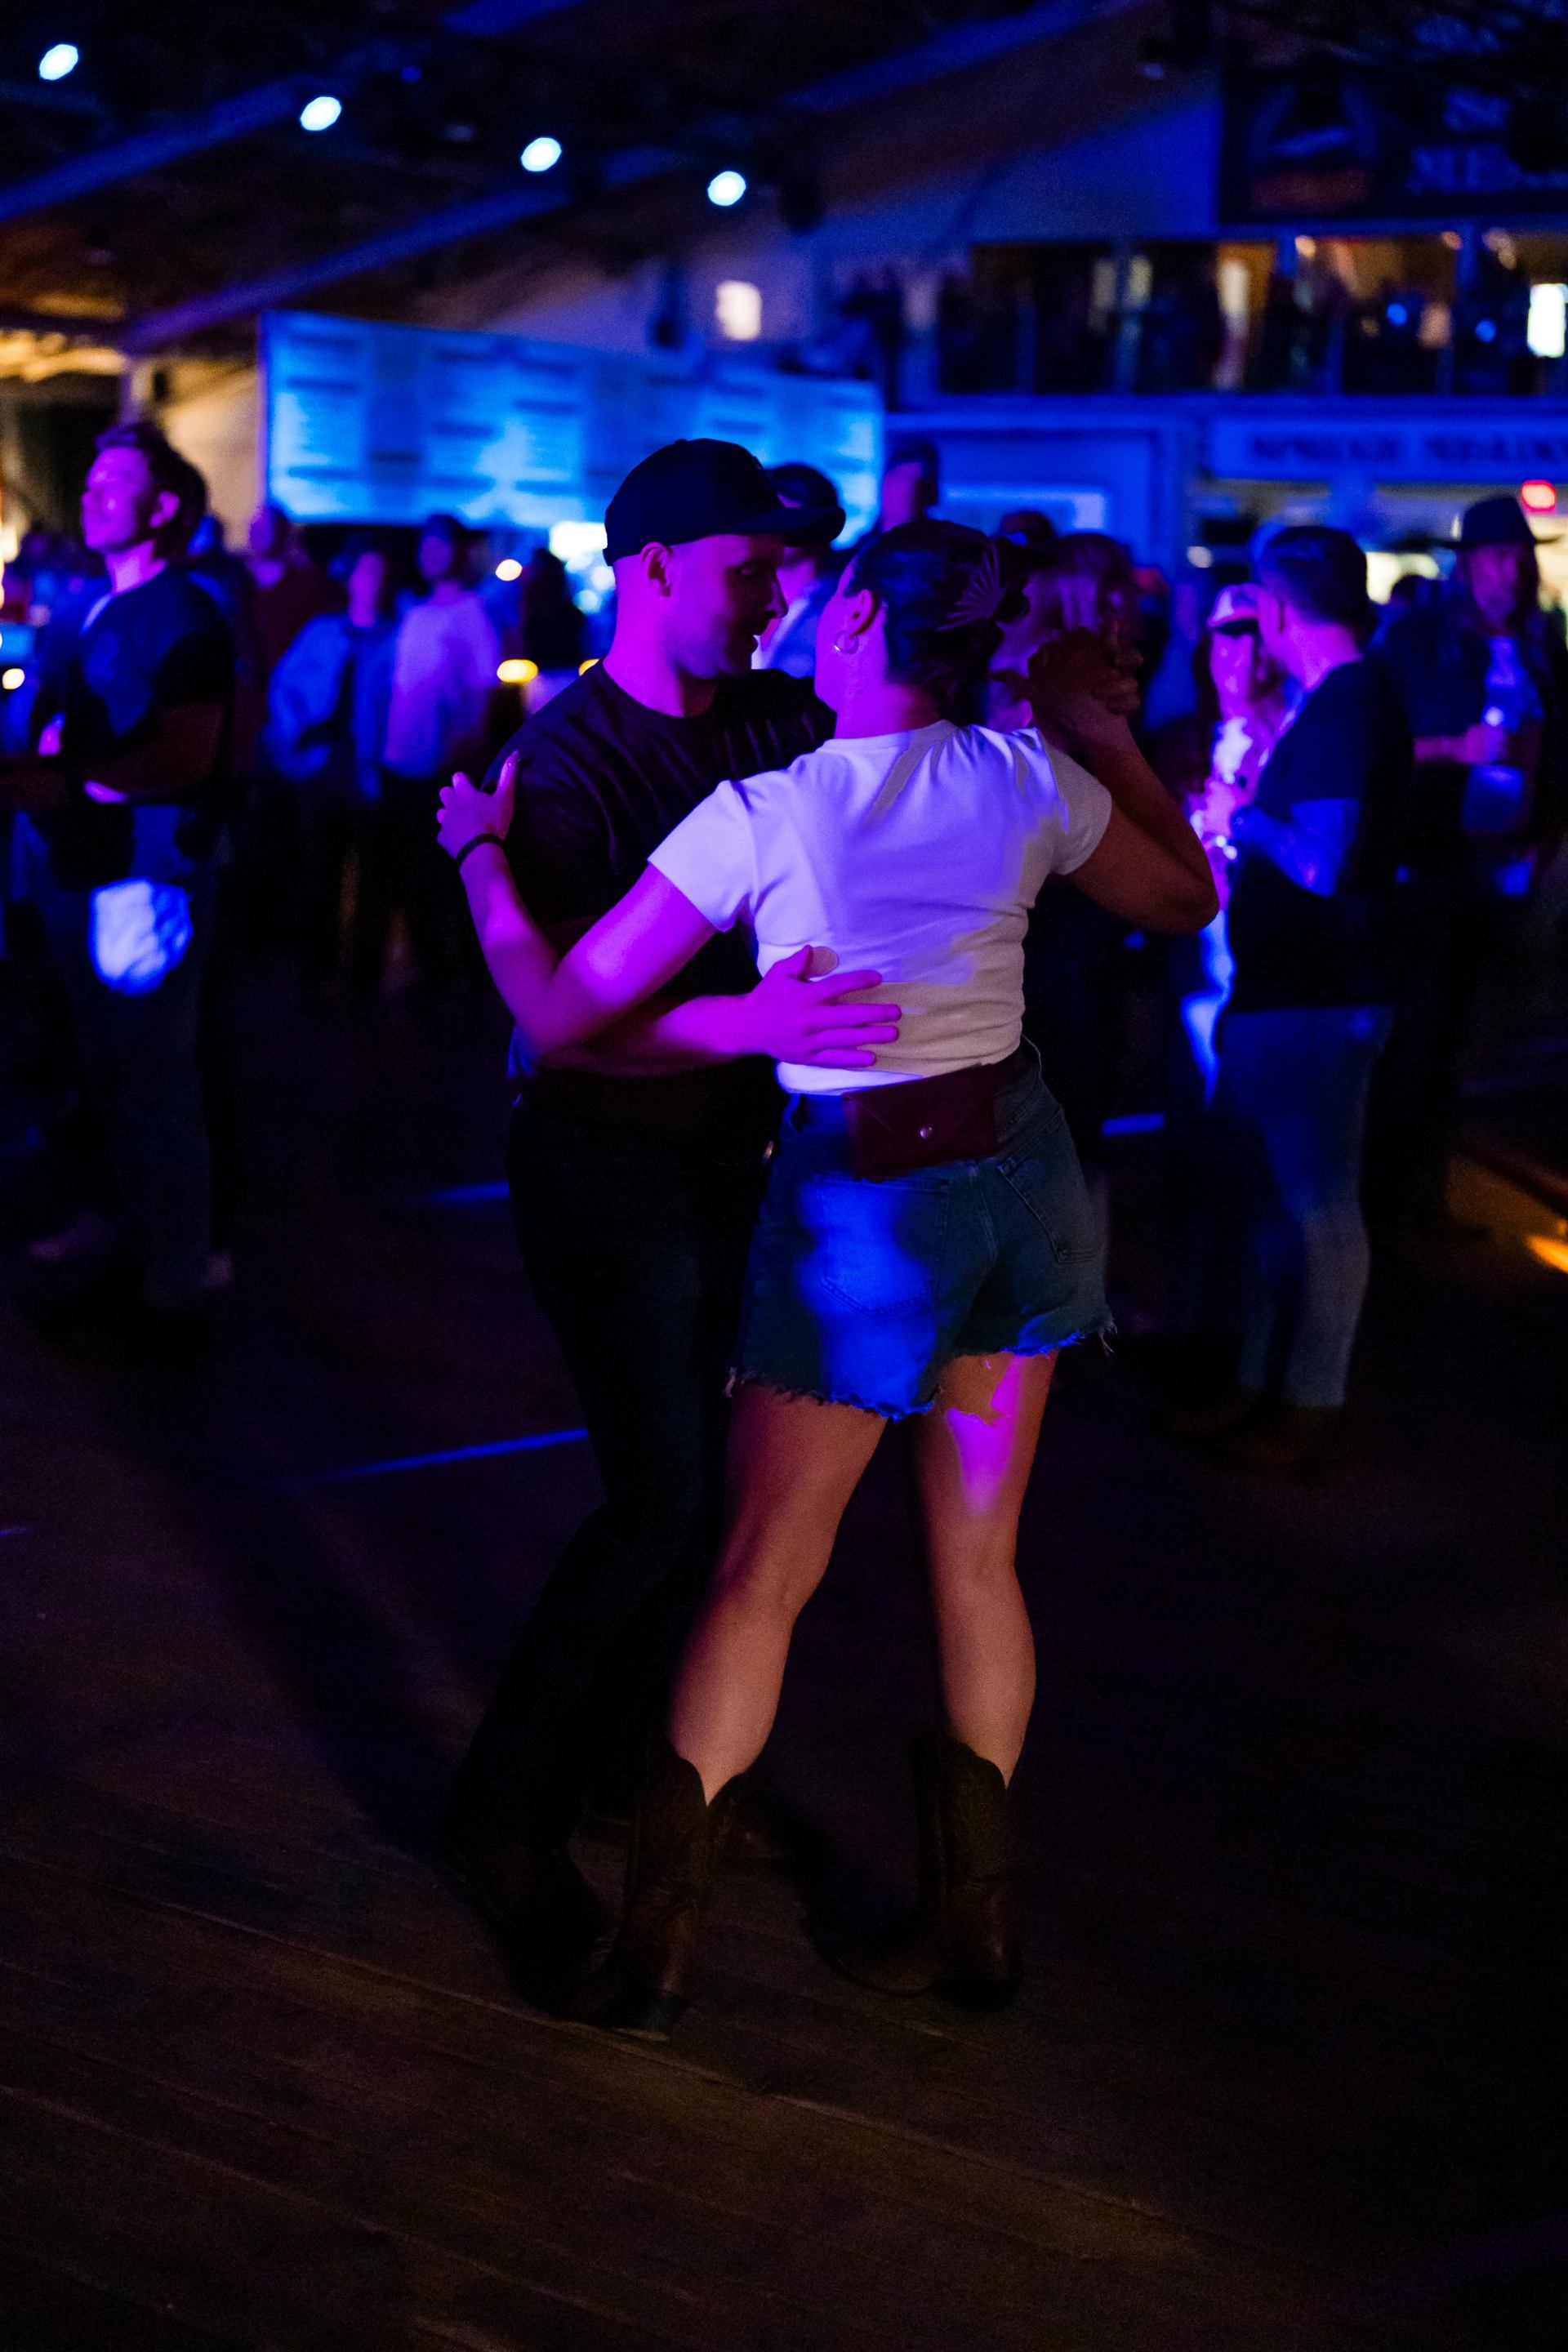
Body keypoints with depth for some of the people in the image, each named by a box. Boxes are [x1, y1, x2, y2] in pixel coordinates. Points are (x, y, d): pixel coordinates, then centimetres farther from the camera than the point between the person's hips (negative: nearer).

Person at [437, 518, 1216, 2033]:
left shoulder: (763, 812, -14)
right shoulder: (1027, 782, -2)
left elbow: (558, 1010, -10)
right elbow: (1184, 897, 16)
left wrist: (479, 852, 5)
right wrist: (1099, 725, 18)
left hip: (860, 1199, -4)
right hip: (1018, 1171, 4)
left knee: (759, 1577, 5)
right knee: (975, 1564, 14)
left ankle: (656, 1946, 9)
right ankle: (974, 1916, 23)